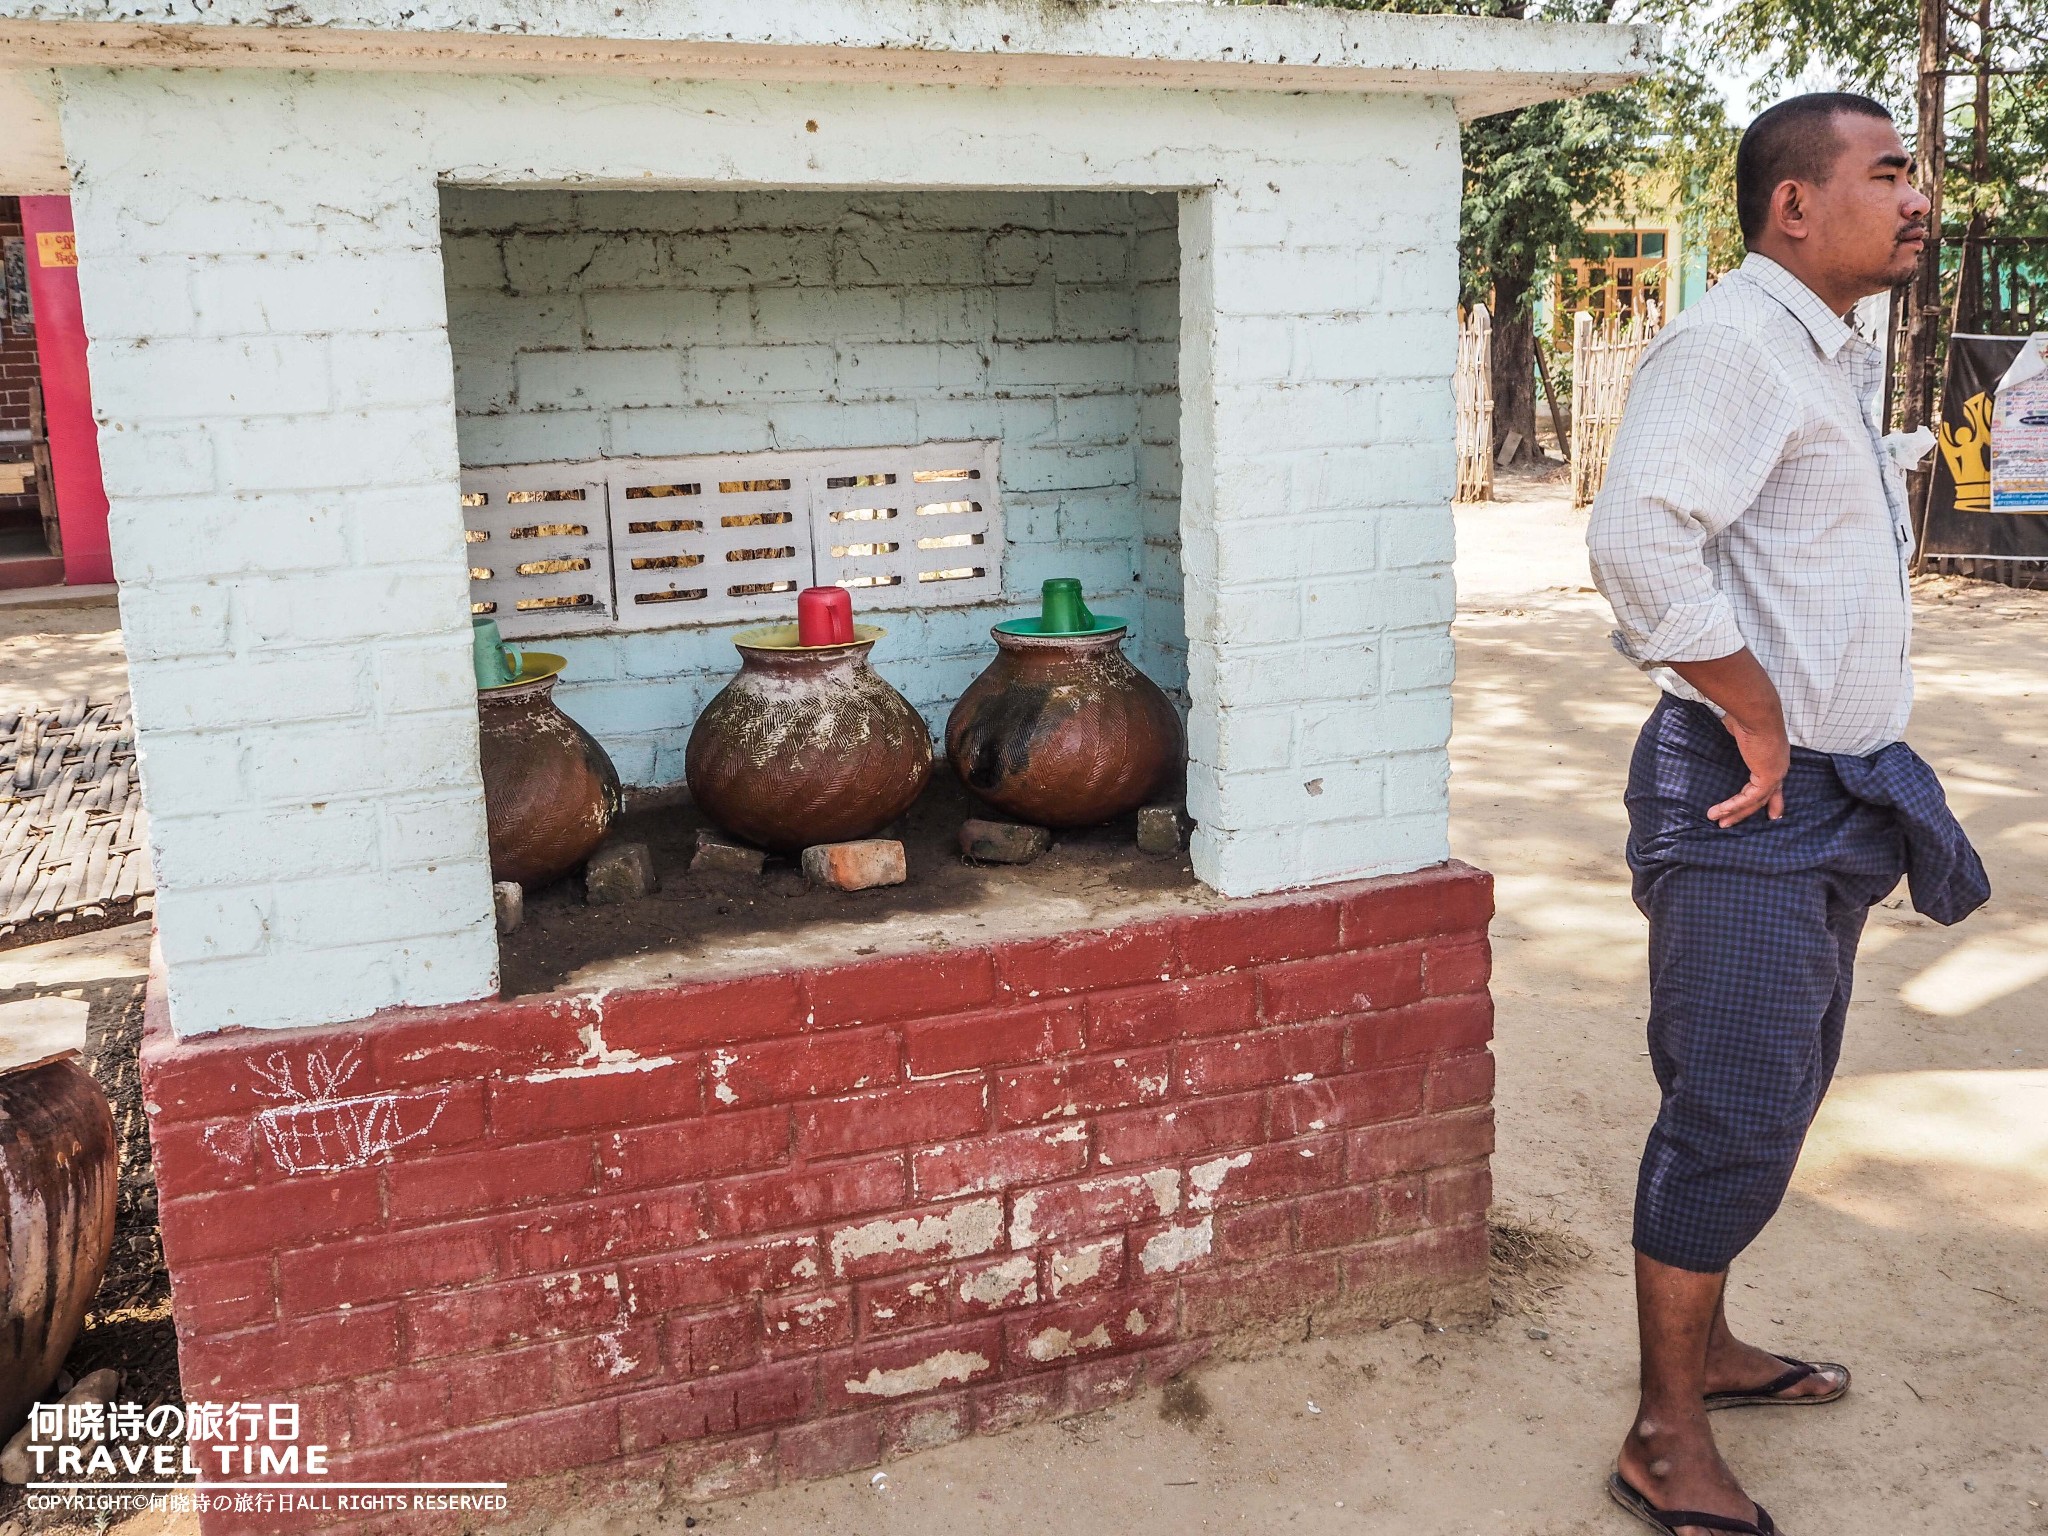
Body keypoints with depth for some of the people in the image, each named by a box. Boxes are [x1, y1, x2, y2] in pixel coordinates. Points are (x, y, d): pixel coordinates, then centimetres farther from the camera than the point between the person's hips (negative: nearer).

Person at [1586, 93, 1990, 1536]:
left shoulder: (1843, 355, 16)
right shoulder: (1732, 343, -17)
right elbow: (1640, 539, -32)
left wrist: (1860, 752, 17)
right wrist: (1760, 725, -23)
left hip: (1833, 794, 10)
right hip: (1748, 808, -10)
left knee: (1776, 1098, 18)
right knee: (1734, 1122, -4)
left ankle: (1704, 1345, 35)